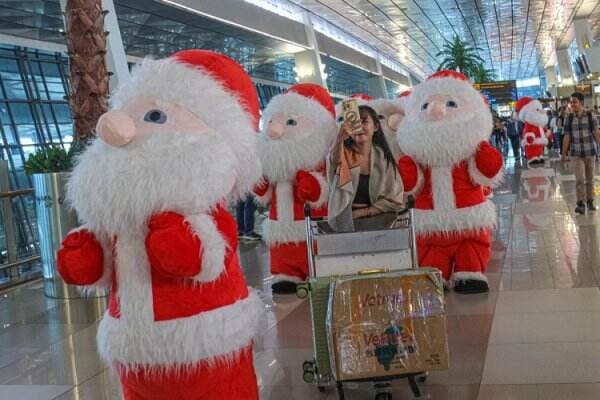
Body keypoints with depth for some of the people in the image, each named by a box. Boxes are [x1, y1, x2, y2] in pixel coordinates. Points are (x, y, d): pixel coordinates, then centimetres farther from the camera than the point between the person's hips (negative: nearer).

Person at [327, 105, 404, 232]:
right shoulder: (343, 153, -2)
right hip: (345, 221, -2)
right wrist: (340, 139, -48)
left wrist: (363, 212, -8)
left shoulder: (383, 157, 5)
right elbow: (334, 163, -27)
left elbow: (394, 199, 4)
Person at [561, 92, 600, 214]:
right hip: (576, 154, 0)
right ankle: (580, 204, -2)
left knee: (590, 179, 11)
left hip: (590, 152, 0)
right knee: (580, 179, -9)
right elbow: (567, 137, 0)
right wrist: (563, 154, 2)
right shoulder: (569, 119, -3)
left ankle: (590, 202, 26)